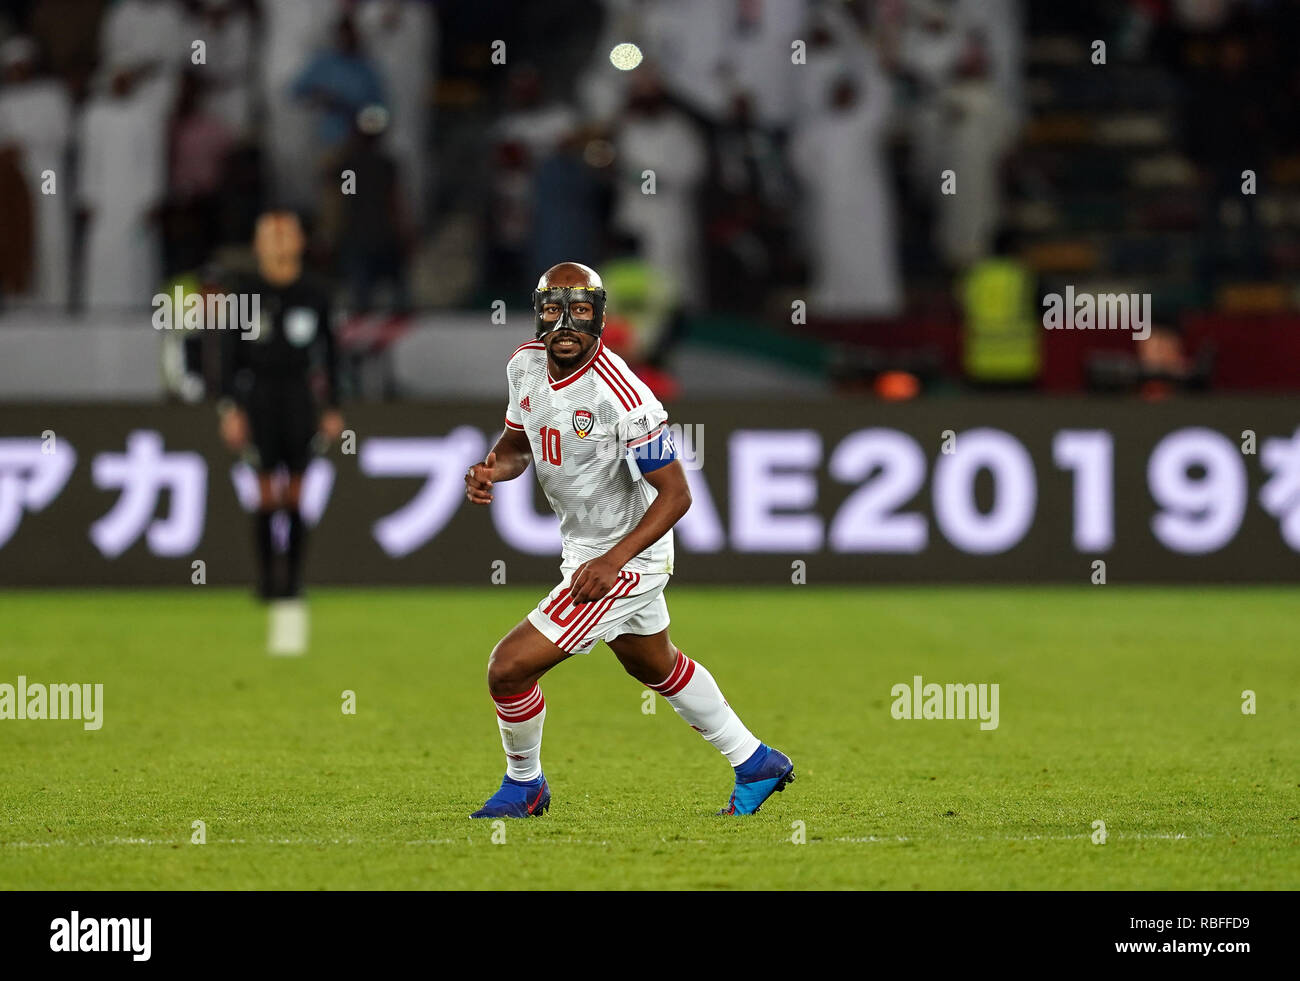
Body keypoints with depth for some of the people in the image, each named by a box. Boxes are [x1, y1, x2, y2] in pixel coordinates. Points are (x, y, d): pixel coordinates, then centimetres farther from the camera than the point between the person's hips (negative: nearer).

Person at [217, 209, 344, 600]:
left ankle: (294, 576, 7)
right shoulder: (245, 292, 1)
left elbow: (329, 355, 11)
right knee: (265, 493, -4)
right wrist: (230, 409, -4)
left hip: (299, 400, 1)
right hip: (259, 398, -1)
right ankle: (265, 575, 5)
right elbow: (231, 354, 3)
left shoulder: (314, 296, 4)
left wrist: (333, 409, 7)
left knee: (297, 494, 0)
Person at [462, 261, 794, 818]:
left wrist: (611, 562, -30)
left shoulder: (621, 398, -29)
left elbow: (676, 494, -23)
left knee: (509, 668, -9)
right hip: (583, 544, 9)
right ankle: (756, 765, 45)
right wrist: (490, 472, -12)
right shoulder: (527, 365, -7)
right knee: (654, 667, 28)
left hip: (624, 561, -9)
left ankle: (523, 786, 18)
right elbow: (517, 444, 11)